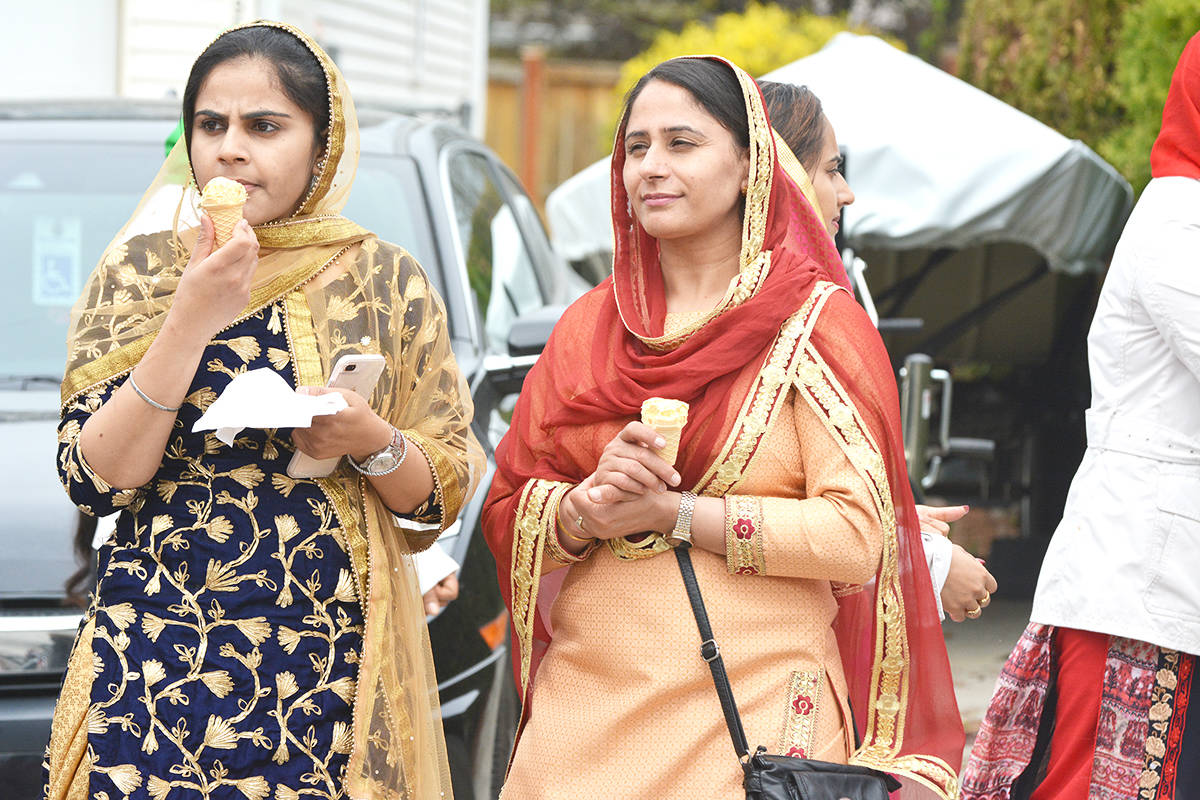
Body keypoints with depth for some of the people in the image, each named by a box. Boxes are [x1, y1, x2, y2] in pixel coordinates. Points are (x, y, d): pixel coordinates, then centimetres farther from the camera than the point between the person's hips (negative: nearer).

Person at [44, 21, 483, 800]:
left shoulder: (386, 282, 5)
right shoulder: (140, 269, 4)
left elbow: (442, 495, 7)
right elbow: (93, 479, -6)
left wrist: (371, 440, -13)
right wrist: (191, 319, -13)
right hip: (153, 668, 0)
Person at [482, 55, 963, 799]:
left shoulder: (816, 325, -1)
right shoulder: (587, 326, 12)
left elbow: (856, 536, -11)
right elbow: (508, 517, 9)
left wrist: (669, 511, -13)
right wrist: (586, 509, -12)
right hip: (586, 704, 4)